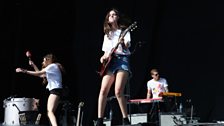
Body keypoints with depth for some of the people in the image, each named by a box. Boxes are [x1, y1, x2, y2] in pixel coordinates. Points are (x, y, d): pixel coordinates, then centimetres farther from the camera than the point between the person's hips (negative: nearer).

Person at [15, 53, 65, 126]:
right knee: (50, 112, 11)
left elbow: (38, 73, -12)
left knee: (50, 112, -22)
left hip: (55, 90, -10)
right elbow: (40, 75, 28)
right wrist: (33, 65, 25)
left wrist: (24, 71, -10)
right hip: (54, 90, 10)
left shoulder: (52, 66, -5)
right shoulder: (52, 67, 25)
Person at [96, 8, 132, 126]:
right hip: (109, 62, 5)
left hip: (122, 59, -5)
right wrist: (103, 57, 2)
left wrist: (122, 43, -30)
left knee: (118, 91, -20)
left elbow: (127, 46, -8)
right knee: (103, 90, -9)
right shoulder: (107, 35, 22)